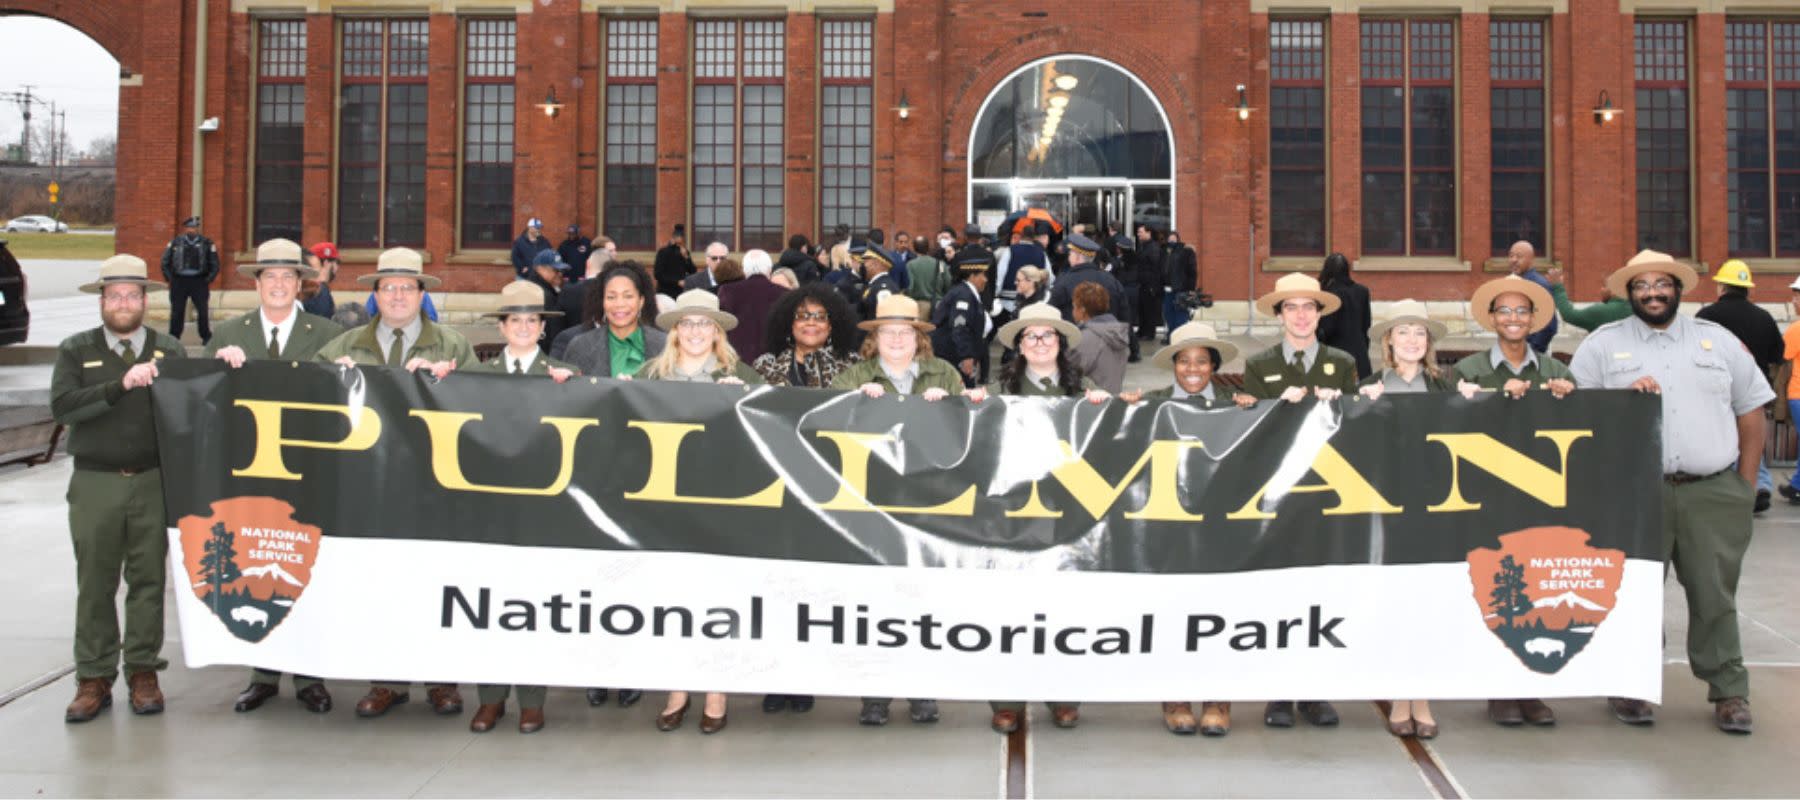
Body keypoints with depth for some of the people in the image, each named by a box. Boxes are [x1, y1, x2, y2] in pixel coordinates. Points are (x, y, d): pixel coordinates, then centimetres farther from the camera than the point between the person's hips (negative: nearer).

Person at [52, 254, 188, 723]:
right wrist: (120, 387, -19)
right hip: (95, 484, 0)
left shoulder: (169, 351, 7)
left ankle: (143, 673, 15)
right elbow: (62, 406, -10)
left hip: (154, 482, 0)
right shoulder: (76, 351, 6)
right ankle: (94, 679, 12)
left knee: (148, 579, 5)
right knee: (95, 584, 4)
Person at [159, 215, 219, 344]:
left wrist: (208, 280, -2)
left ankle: (206, 337, 9)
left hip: (199, 281, -1)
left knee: (203, 311, -2)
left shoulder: (206, 243, 5)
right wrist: (169, 279, 2)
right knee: (177, 311, 4)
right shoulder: (175, 243, 8)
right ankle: (173, 337, 13)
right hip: (179, 281, 1)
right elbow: (165, 262, 13)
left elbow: (215, 265, 9)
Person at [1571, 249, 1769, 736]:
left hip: (1713, 493, 2)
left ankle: (1729, 693, 12)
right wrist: (1623, 396, -14)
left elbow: (1750, 412, 16)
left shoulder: (1717, 340, 14)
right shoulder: (1603, 344, 7)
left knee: (1715, 596, 3)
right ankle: (1632, 688, 12)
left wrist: (1746, 484, 9)